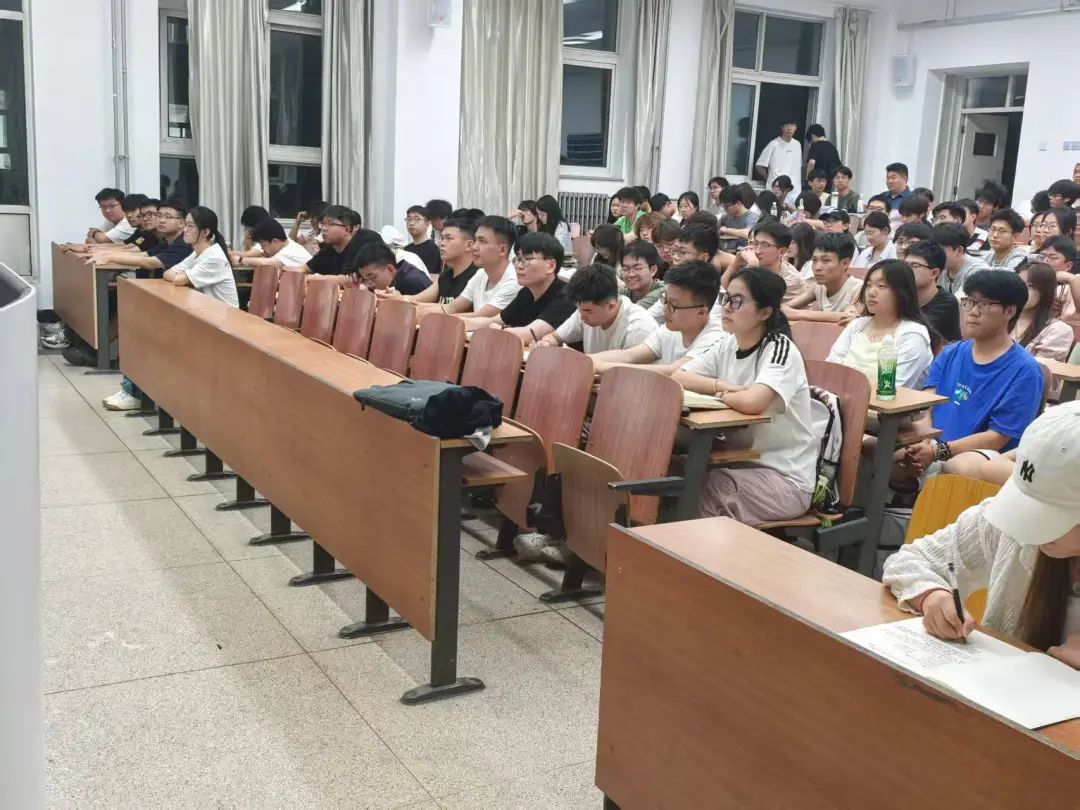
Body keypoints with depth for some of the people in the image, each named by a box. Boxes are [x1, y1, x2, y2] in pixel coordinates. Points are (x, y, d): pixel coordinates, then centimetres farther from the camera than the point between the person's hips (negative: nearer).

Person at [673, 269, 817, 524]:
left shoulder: (780, 348, -17)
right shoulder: (727, 344, 6)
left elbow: (751, 402, -34)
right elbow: (678, 377, 0)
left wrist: (720, 395, -13)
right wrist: (721, 385, -15)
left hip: (787, 479, -6)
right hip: (742, 464, 6)